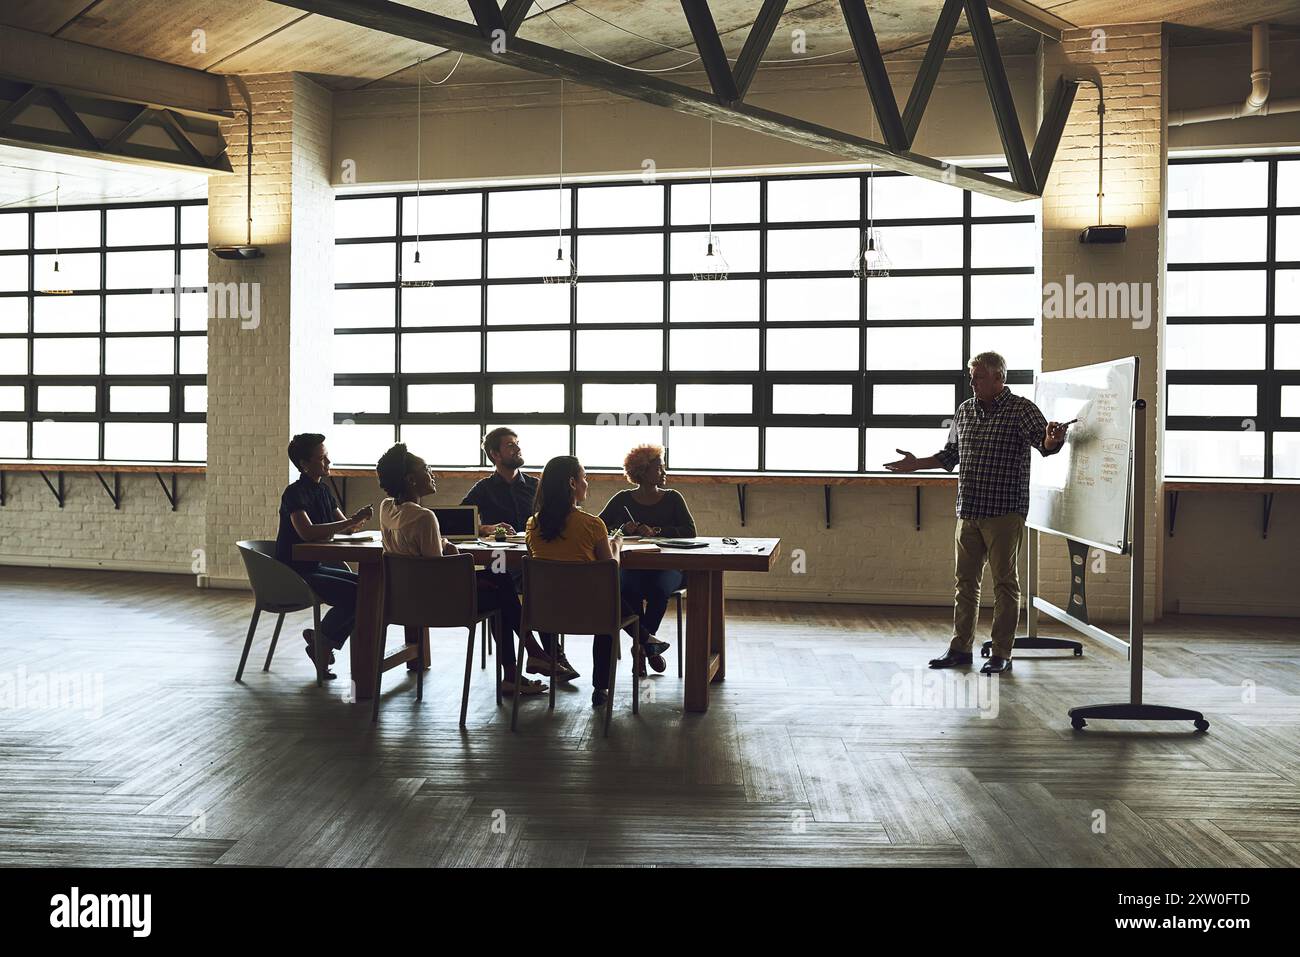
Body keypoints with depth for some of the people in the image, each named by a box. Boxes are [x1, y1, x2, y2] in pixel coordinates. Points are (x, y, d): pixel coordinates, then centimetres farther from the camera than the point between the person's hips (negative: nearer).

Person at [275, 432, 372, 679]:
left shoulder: (323, 490, 12)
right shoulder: (295, 493, -15)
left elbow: (344, 527, 15)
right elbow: (307, 532, -31)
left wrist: (358, 520, -9)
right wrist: (352, 520, -30)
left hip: (316, 566, 9)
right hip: (295, 573, -9)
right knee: (353, 594, -24)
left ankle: (325, 642, 3)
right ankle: (320, 638, 1)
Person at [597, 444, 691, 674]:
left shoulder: (672, 498, 9)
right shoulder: (623, 499, 9)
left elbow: (690, 531, -3)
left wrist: (655, 531, -15)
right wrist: (622, 530, -16)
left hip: (666, 566, 0)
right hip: (631, 565, 0)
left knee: (658, 588, -33)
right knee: (628, 588, -34)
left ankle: (643, 643, -12)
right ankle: (648, 642, -18)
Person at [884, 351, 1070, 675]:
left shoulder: (1021, 409, -5)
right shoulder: (964, 411, 13)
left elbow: (1045, 443, -19)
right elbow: (950, 454, 25)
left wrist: (1052, 438, -41)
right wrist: (917, 464, 21)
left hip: (1004, 512, -6)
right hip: (968, 512, 6)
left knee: (1005, 582, 1)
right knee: (965, 580, 10)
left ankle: (1001, 654, 7)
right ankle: (960, 648, 19)